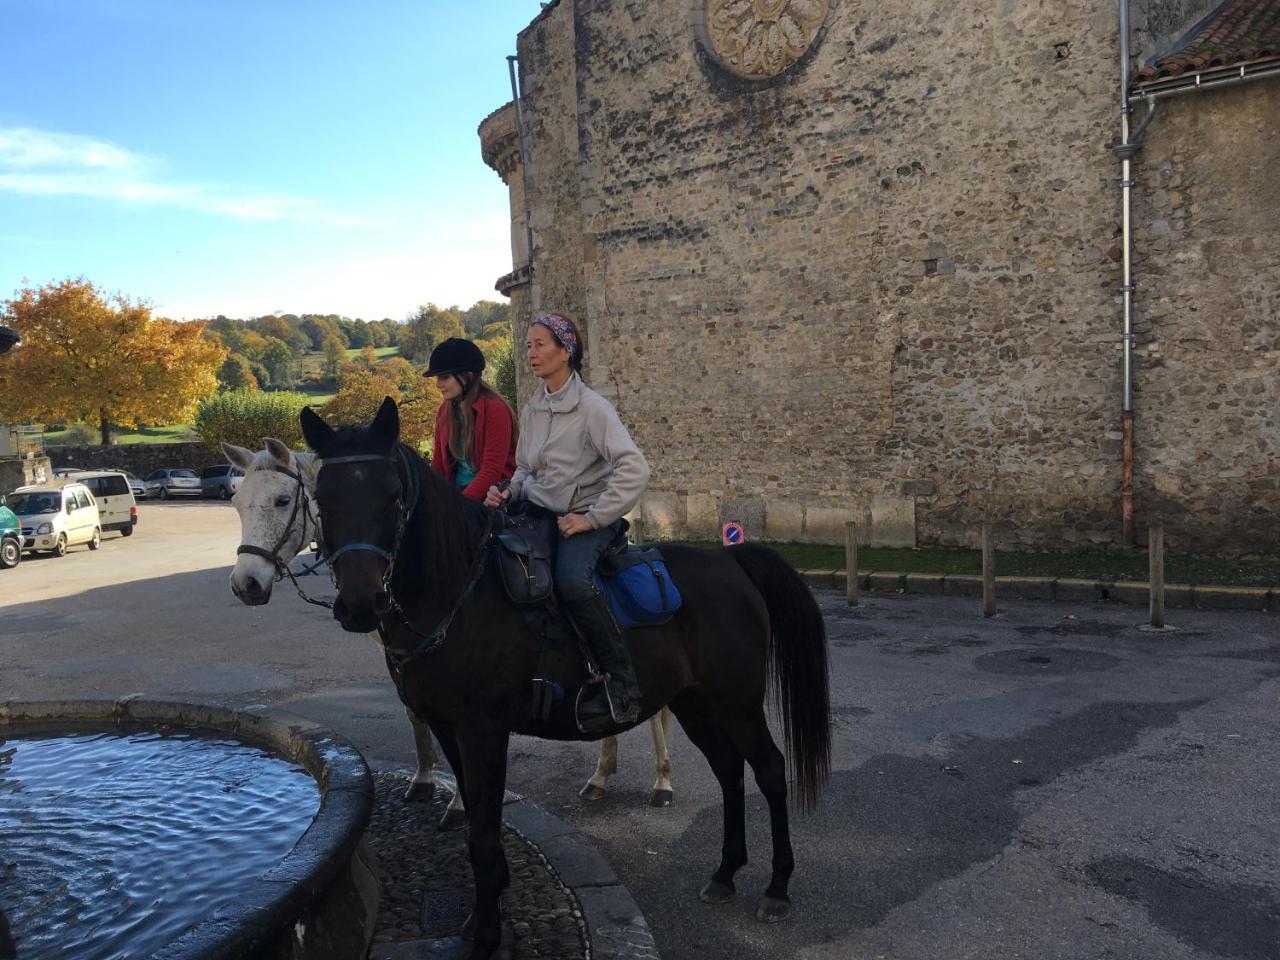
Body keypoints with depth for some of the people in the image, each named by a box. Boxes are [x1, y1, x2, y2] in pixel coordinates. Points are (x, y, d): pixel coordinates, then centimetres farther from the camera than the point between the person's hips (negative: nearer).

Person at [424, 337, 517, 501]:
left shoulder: (495, 409, -12)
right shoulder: (445, 410, 8)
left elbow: (492, 470, -17)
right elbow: (438, 464, 10)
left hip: (492, 492, -6)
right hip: (456, 490, 6)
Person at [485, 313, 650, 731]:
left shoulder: (592, 407, -11)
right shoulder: (531, 409, 11)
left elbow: (634, 469, -18)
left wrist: (592, 519, -19)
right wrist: (509, 492, 0)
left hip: (583, 516, -7)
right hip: (537, 511, 7)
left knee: (572, 579, -35)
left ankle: (621, 681, -23)